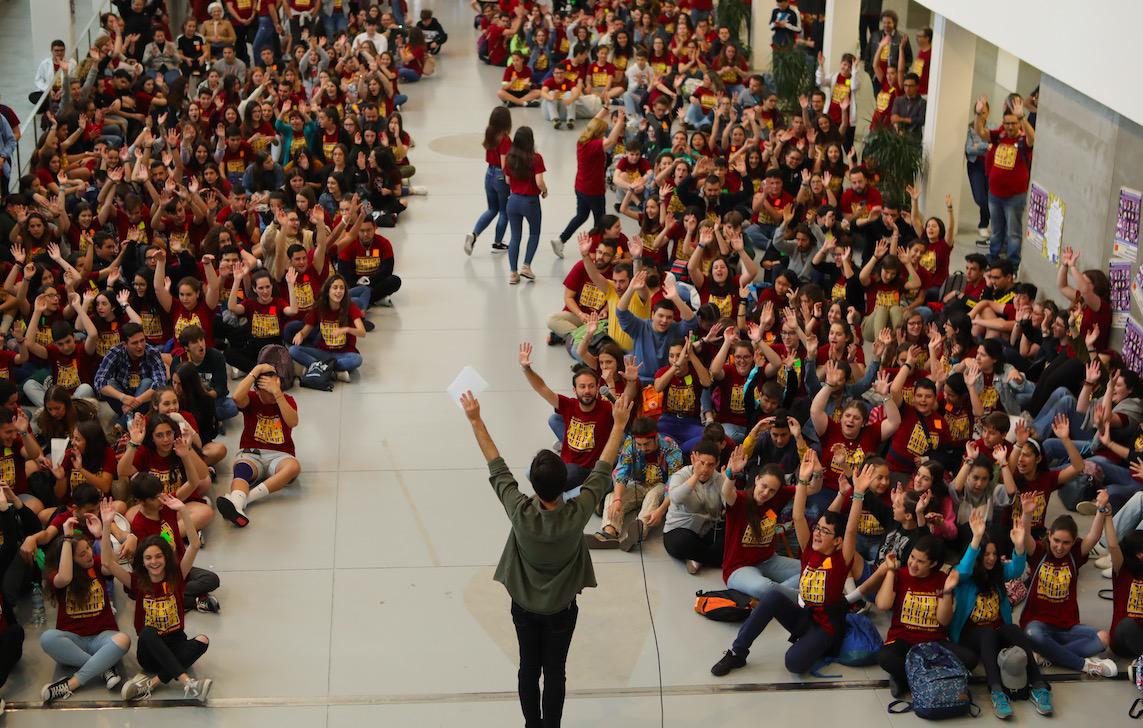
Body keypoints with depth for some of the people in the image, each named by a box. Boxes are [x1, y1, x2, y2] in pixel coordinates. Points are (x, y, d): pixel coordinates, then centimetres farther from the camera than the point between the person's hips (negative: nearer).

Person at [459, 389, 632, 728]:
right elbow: (602, 470, -19)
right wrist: (619, 424, -9)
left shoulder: (520, 513, -30)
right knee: (555, 671, 14)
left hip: (524, 606, 1)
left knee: (528, 669, 18)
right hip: (561, 608, -1)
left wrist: (476, 421, -10)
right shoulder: (577, 515, -30)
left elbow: (496, 468, -19)